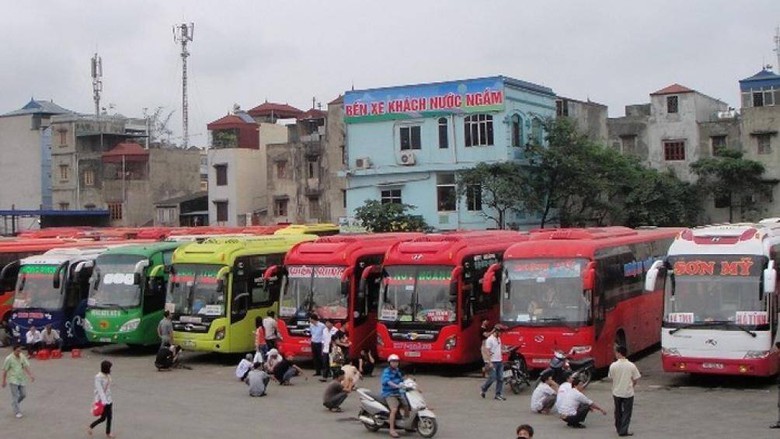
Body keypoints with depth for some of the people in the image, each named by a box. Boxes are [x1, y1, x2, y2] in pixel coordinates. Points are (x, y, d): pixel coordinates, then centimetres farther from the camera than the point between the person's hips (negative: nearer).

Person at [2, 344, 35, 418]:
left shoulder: (22, 356, 2)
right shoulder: (9, 358, -12)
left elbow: (26, 367, 1)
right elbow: (5, 370, -5)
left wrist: (30, 375, -12)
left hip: (21, 379, 5)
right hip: (13, 380, -5)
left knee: (23, 394, 8)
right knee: (15, 396, -7)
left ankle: (14, 404, 34)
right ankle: (17, 412, 0)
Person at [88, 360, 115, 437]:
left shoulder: (108, 375, 5)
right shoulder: (98, 377, -18)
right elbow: (100, 390, -23)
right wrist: (104, 401, -29)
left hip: (109, 399, 7)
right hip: (102, 400, -7)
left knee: (110, 417, 8)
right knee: (103, 418, -1)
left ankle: (108, 432, 21)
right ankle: (90, 427, 19)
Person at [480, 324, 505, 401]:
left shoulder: (498, 338, 13)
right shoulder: (490, 339, -13)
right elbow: (488, 352, -15)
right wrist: (490, 363, -19)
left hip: (500, 361, 8)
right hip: (493, 362, -8)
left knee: (500, 379, 4)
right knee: (492, 378, -5)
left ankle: (498, 394, 8)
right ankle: (483, 389, 17)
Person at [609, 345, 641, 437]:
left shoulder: (613, 366, -12)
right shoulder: (632, 366, -11)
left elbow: (611, 378, -3)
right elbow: (635, 380, -4)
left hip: (617, 392, 1)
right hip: (628, 393, -1)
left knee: (618, 412, 18)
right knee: (627, 413, 8)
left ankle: (619, 429, 29)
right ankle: (623, 431, 4)